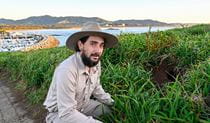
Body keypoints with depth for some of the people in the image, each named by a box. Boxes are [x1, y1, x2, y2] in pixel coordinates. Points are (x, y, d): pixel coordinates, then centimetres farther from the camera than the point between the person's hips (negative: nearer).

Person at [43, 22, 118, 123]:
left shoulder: (96, 63, -12)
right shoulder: (67, 70, -35)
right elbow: (66, 114, -32)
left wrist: (114, 103, -1)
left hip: (83, 105, 6)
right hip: (60, 113, -6)